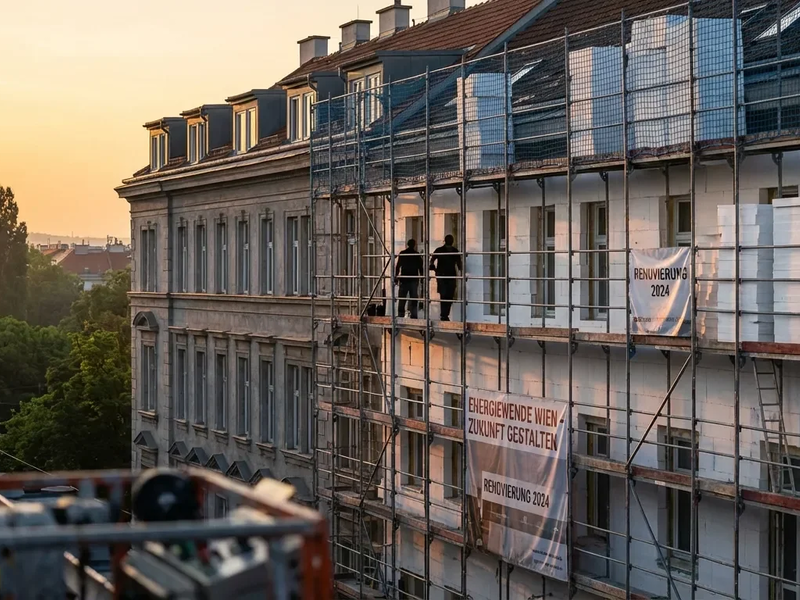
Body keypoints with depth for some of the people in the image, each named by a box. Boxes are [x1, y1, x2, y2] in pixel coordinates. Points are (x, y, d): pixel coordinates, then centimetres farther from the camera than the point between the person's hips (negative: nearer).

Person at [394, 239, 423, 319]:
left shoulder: (402, 254, -1)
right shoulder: (417, 255, 2)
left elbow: (398, 266, -3)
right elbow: (420, 268, 4)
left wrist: (396, 278, 2)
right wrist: (422, 278, 12)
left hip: (404, 279, -1)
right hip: (414, 279, 1)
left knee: (402, 299, 3)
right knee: (413, 299, 5)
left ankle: (400, 315, -2)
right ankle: (413, 316, 0)